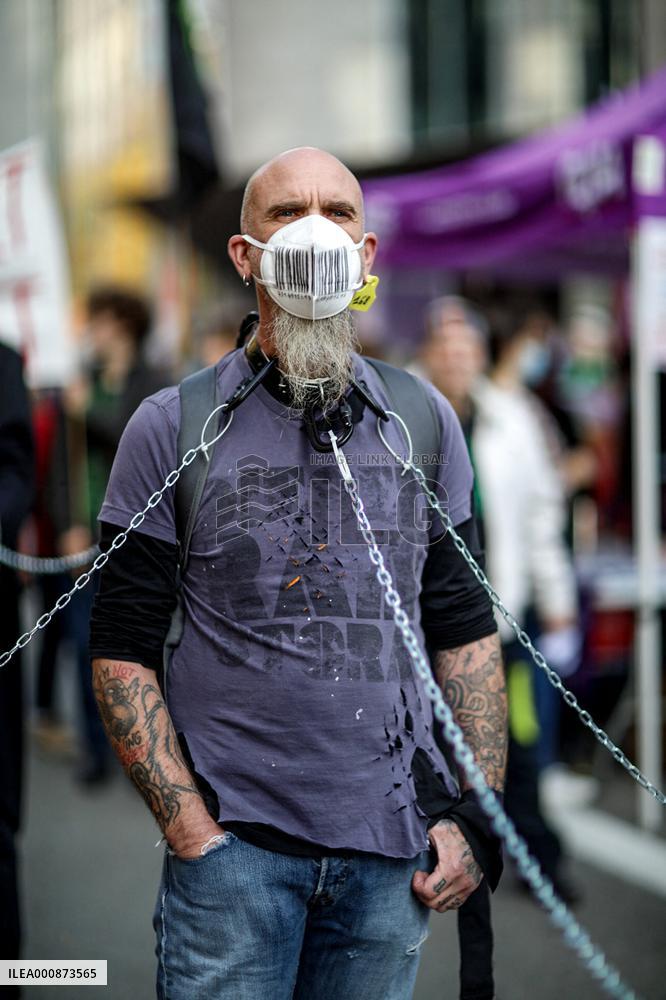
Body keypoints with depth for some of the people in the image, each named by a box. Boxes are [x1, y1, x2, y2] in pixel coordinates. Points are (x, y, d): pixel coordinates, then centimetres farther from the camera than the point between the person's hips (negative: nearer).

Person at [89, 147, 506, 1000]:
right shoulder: (171, 428, -3)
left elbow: (465, 629, 10)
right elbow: (122, 650, -3)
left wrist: (478, 812, 2)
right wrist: (191, 832, -10)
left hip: (393, 848, 3)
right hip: (233, 840, -3)